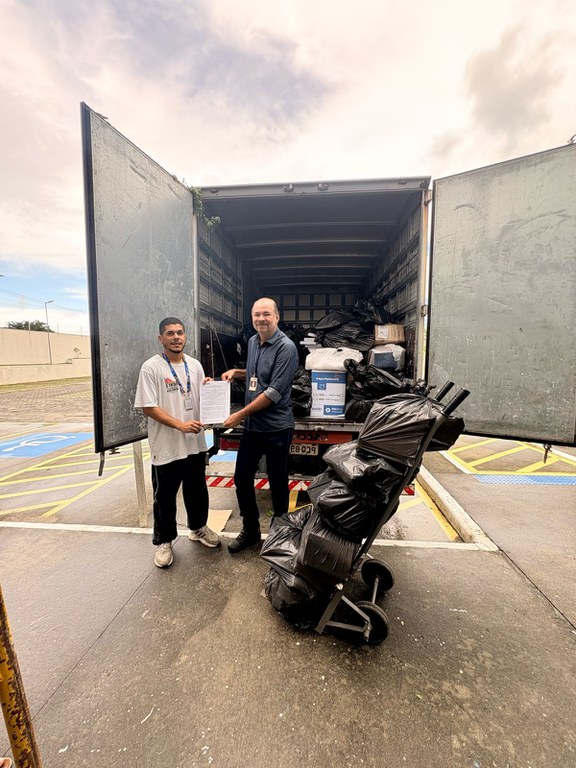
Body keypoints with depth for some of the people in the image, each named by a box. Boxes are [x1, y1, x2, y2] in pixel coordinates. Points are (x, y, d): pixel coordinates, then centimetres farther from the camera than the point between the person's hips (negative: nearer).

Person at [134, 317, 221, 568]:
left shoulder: (195, 365, 5)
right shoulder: (151, 367, -11)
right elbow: (148, 407, -14)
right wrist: (180, 425, -23)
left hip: (195, 443, 5)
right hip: (166, 447, -5)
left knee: (197, 490, 20)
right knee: (165, 497, 12)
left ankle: (198, 528, 42)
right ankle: (163, 542, 32)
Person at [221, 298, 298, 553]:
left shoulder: (286, 347, -16)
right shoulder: (253, 341, 8)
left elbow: (274, 392, -21)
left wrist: (241, 414, -17)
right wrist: (236, 372, 5)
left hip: (276, 428, -7)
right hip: (251, 426, 7)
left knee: (278, 483, 10)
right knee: (242, 478, 14)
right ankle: (250, 530, 36)